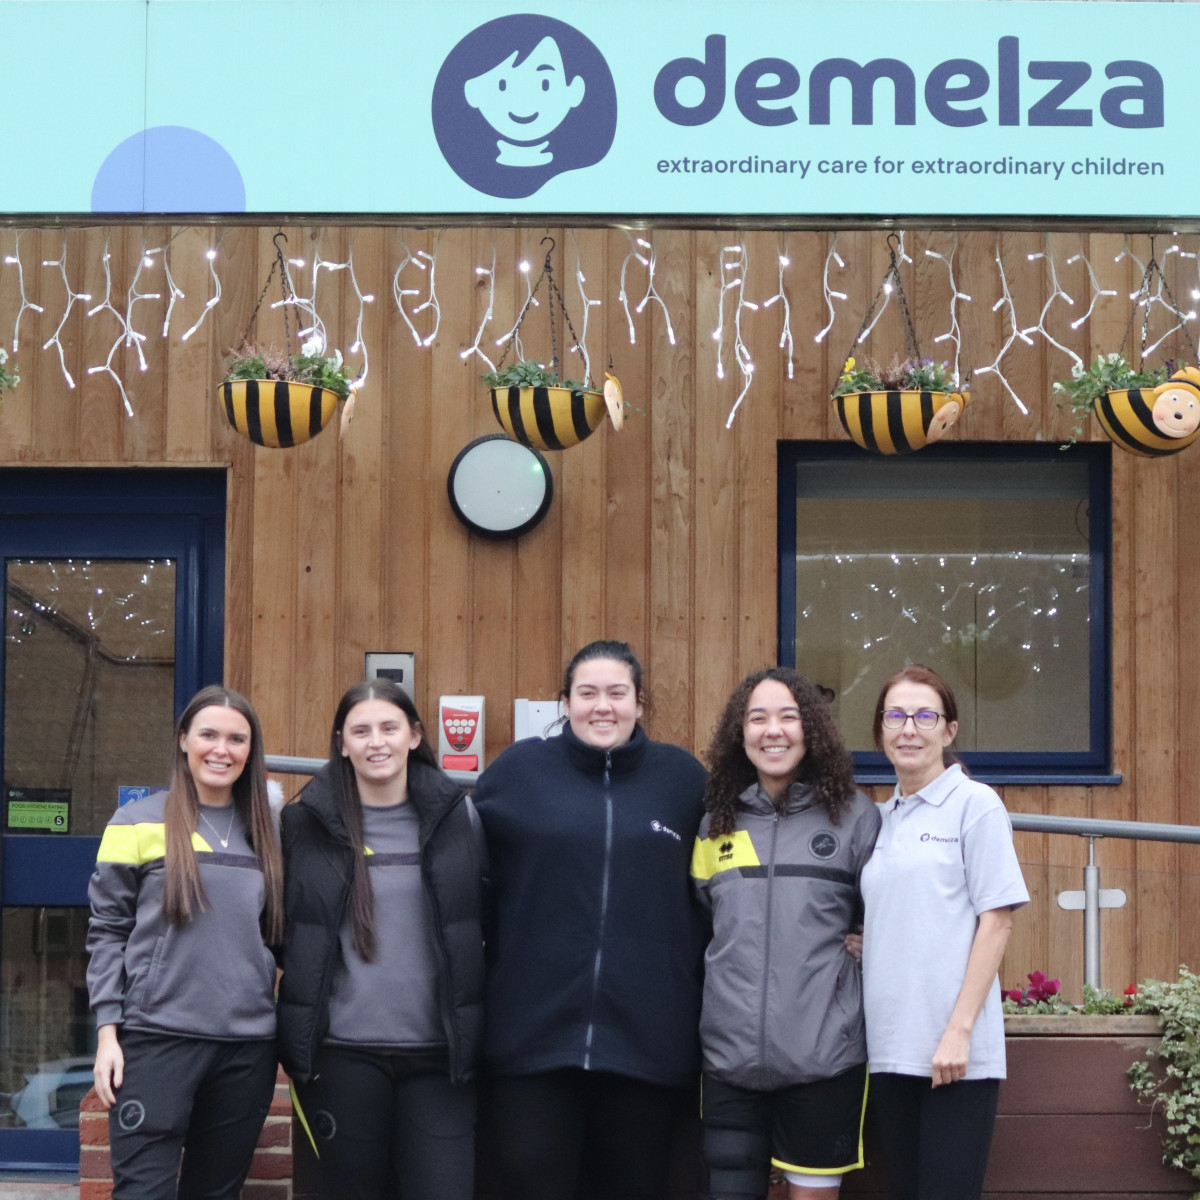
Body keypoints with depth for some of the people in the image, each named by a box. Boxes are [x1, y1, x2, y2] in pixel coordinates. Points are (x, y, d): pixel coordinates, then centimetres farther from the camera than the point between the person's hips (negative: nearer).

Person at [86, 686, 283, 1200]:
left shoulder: (264, 833, 12)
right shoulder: (139, 822, 0)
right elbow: (107, 932, 0)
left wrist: (286, 1032, 11)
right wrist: (107, 1032, -7)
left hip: (248, 1046, 4)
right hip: (157, 1039, -4)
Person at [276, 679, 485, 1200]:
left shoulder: (457, 818, 5)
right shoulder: (306, 824, 2)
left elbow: (487, 923, 11)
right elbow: (281, 928, 11)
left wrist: (472, 1029, 6)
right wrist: (297, 1031, 6)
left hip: (439, 1051, 0)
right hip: (343, 1051, 0)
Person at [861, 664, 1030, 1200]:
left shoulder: (975, 804, -3)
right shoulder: (883, 819, 14)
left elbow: (997, 920, -8)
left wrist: (960, 1029, -14)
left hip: (954, 1051, -6)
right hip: (891, 1048, 6)